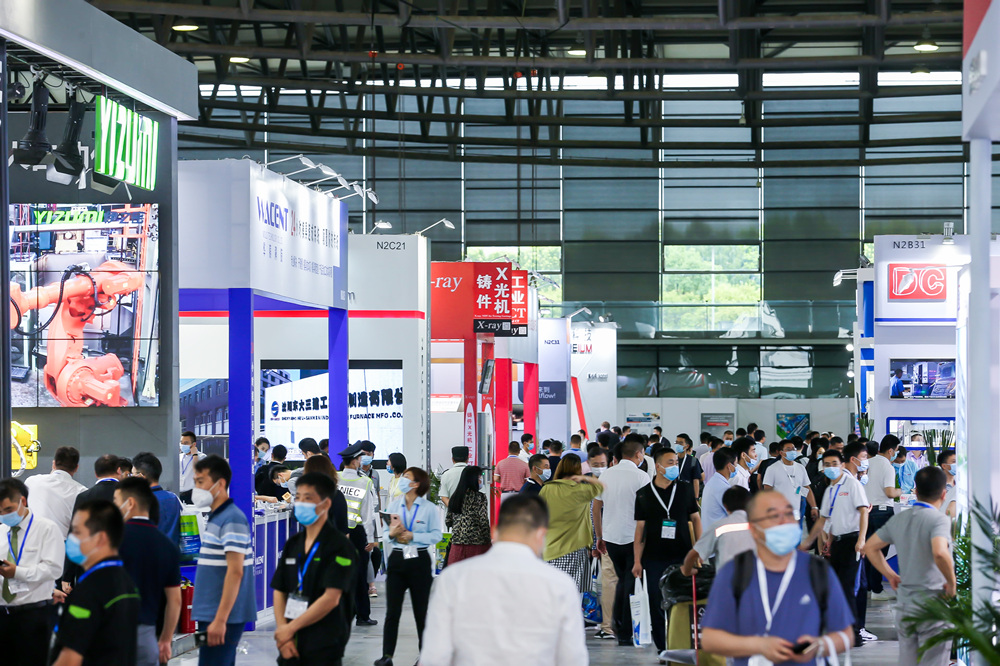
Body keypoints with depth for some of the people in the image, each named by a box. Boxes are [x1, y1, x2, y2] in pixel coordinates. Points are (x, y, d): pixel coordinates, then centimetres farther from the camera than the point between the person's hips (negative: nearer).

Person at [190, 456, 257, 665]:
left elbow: (235, 572, -20)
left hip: (222, 617, -9)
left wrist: (220, 620, -23)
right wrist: (211, 618, 18)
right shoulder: (215, 518, 15)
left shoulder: (232, 519, -14)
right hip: (210, 615, 9)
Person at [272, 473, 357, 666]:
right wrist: (282, 631, -5)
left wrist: (290, 628, -13)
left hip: (324, 650, -6)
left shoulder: (340, 547, -9)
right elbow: (279, 591, 10)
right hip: (291, 648, 6)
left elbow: (331, 598, -16)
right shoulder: (292, 544, 12)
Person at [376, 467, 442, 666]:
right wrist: (392, 534, -13)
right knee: (392, 610, -1)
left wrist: (412, 536, -17)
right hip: (397, 559, 3)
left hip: (419, 560, -3)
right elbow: (386, 533, 9)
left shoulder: (430, 508, -3)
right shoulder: (394, 506, 9)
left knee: (421, 610, 6)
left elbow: (436, 535, -9)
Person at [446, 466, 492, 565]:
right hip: (477, 544, -5)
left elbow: (448, 522, 11)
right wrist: (488, 542, -4)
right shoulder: (480, 497, -6)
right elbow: (484, 522, -11)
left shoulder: (455, 497, 9)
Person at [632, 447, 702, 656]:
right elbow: (640, 528, 4)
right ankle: (663, 649, 11)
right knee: (657, 605, 2)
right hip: (654, 558, 0)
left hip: (682, 556, 0)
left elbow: (695, 518, 10)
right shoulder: (644, 494, 4)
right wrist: (637, 560, 0)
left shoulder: (685, 489, 6)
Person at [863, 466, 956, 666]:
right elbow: (940, 553, -32)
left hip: (904, 605, 6)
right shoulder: (939, 519, -14)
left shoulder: (899, 519, 7)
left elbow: (870, 547, 17)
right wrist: (952, 583, -18)